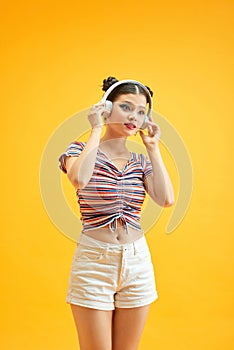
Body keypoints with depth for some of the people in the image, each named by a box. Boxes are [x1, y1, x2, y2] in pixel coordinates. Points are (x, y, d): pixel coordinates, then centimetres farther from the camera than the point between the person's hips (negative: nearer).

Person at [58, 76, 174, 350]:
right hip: (94, 260, -4)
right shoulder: (81, 150, -1)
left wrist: (152, 147, 0)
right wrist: (97, 131, -13)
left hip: (137, 263, 4)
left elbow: (166, 199, -7)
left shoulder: (140, 160, 10)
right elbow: (79, 179, -25)